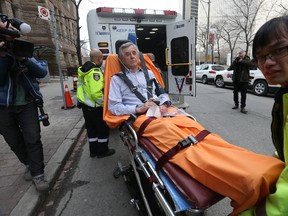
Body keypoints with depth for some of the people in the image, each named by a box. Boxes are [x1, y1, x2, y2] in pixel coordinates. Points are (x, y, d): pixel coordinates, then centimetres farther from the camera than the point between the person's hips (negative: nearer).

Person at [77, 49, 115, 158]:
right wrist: (106, 103, -18)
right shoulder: (95, 72, -22)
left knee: (91, 128, 18)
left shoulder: (84, 69, 9)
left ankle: (93, 150, 30)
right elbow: (96, 93, -30)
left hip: (85, 104, 9)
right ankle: (102, 151, 20)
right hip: (94, 107, -9)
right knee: (103, 128, 7)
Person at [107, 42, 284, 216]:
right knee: (170, 130, -36)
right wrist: (138, 108, -9)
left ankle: (262, 169, -40)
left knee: (192, 126, -25)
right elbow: (113, 107, 4)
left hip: (162, 112, 5)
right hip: (142, 118, -5)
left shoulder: (148, 73, 26)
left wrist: (163, 104, 3)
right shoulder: (117, 79, 14)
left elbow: (163, 93, 28)